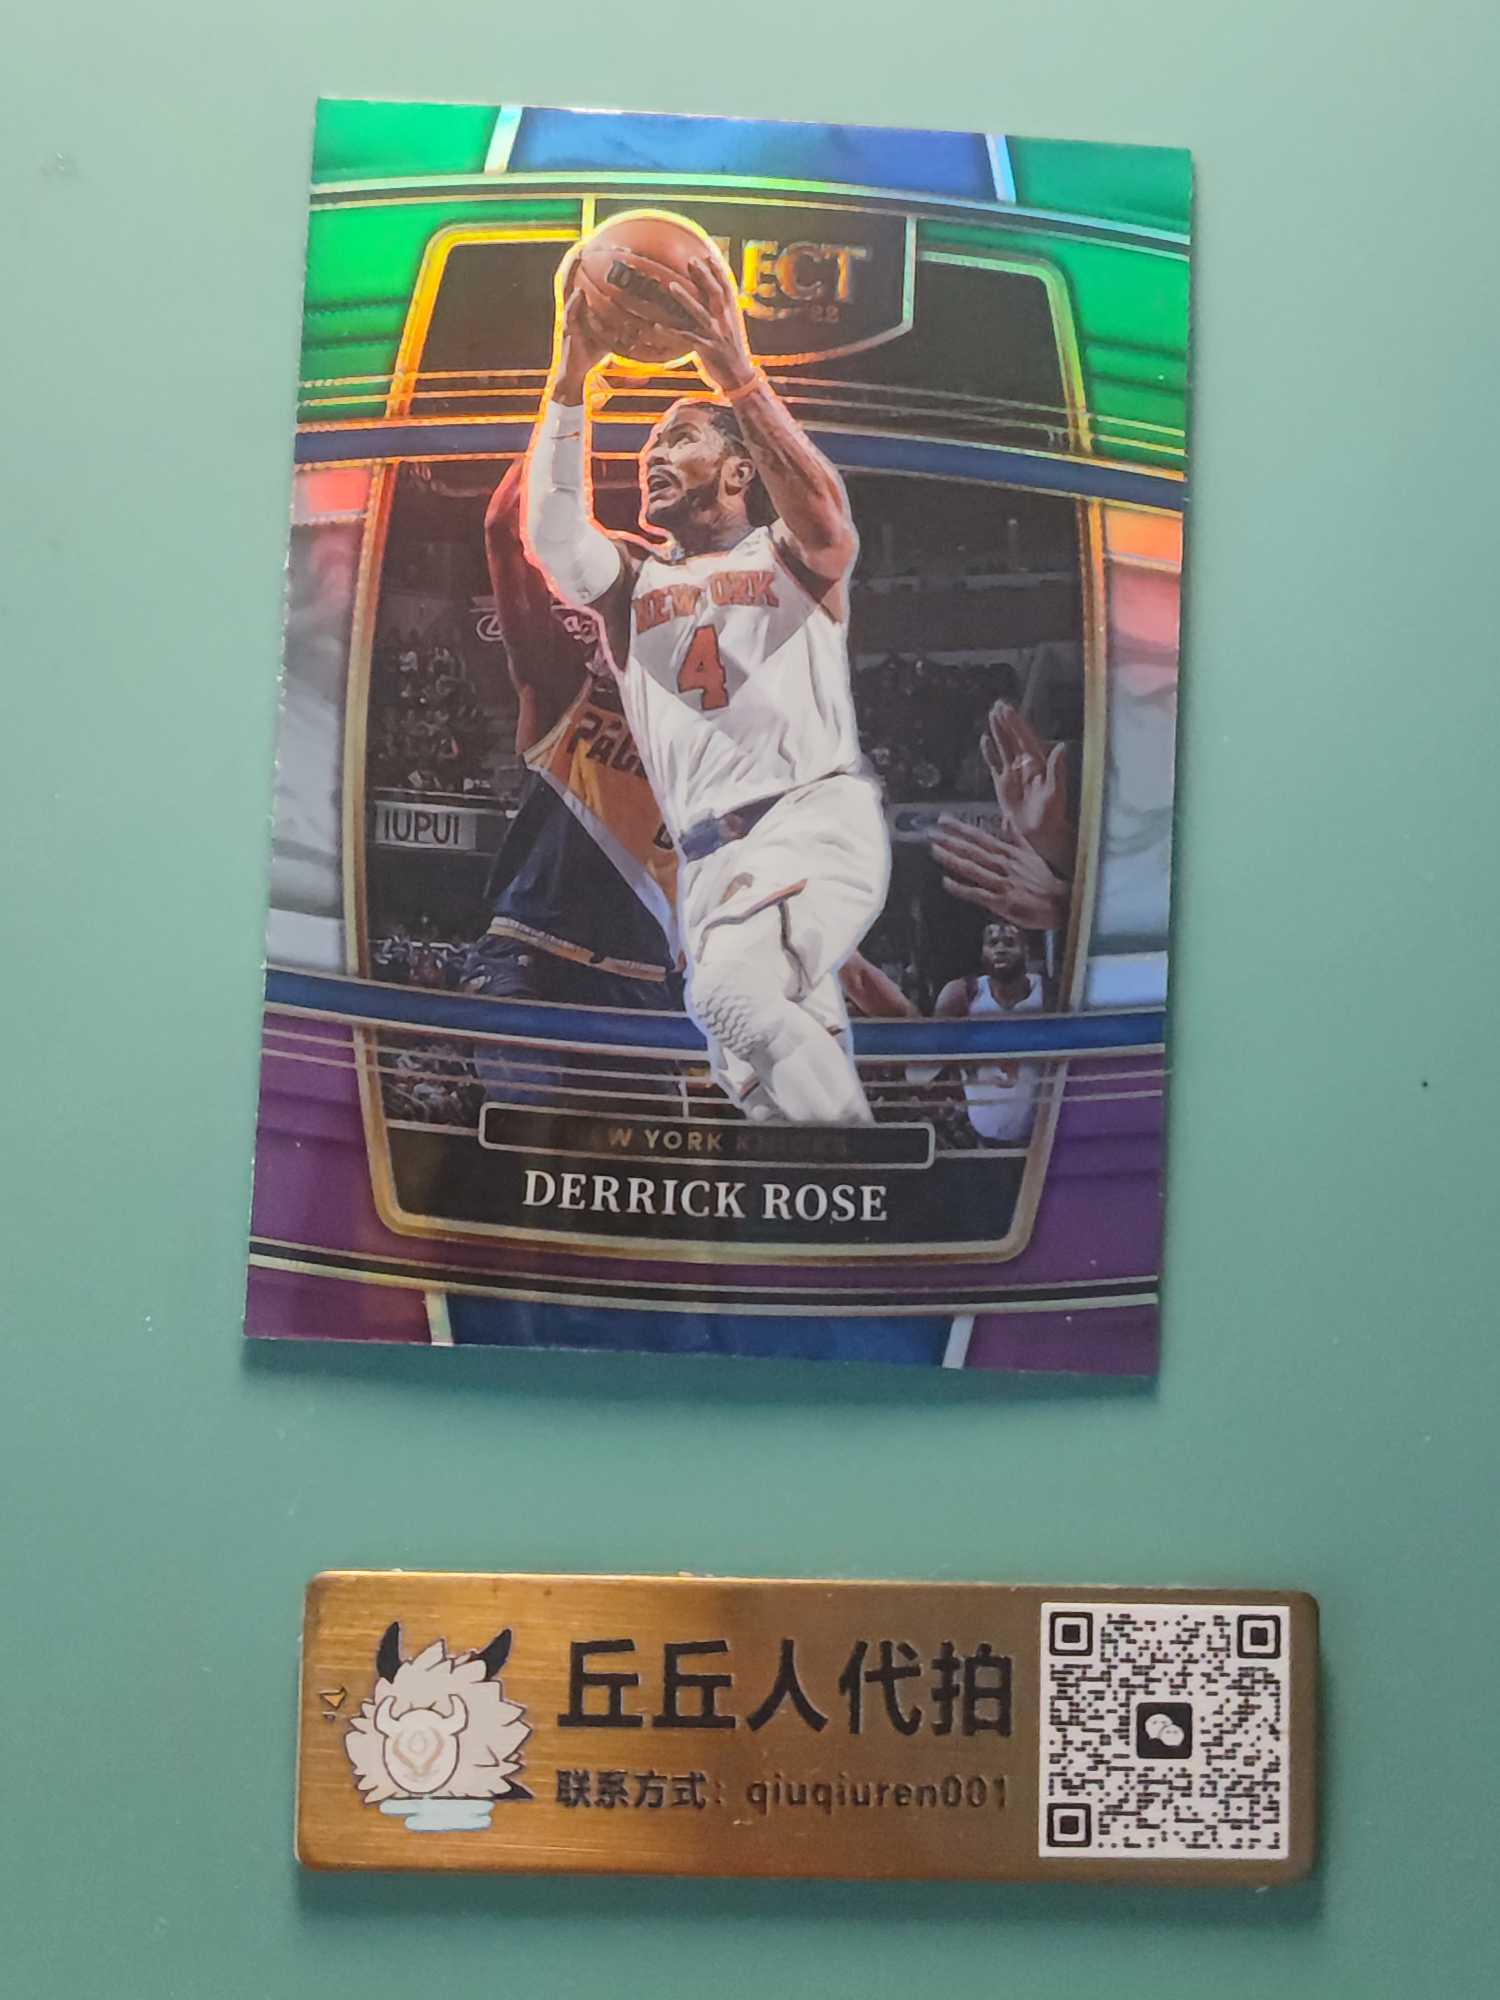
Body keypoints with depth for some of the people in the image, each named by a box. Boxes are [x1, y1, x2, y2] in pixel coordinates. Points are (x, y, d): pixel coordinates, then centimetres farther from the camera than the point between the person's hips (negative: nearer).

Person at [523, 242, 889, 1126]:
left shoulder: (786, 554, 12)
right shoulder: (632, 579, 22)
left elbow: (826, 527, -13)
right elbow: (551, 535, 1)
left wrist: (737, 373, -20)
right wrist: (573, 378, -5)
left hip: (822, 813, -4)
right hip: (711, 853, 4)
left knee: (733, 985, -31)